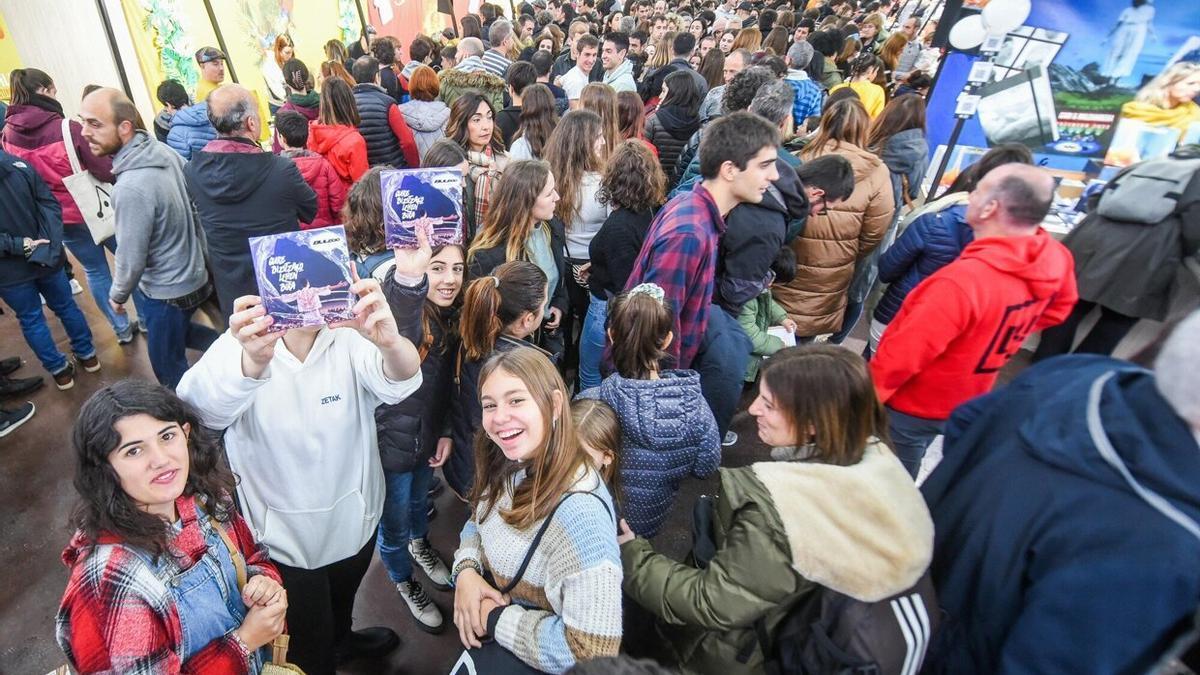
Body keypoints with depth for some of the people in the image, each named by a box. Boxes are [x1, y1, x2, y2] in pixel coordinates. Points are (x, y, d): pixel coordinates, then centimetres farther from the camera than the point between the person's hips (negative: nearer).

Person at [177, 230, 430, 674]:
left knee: (342, 600, 33)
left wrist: (390, 340, -62)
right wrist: (253, 361, -64)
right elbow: (202, 405, -42)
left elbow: (400, 380, -38)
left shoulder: (351, 339, -18)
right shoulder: (241, 345, -21)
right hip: (283, 534, -2)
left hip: (353, 518, 3)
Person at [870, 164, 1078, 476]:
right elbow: (1059, 308, 12)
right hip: (968, 401, 8)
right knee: (900, 479, 30)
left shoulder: (962, 280, -36)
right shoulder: (1055, 260, -11)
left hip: (913, 405, -8)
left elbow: (902, 354, -29)